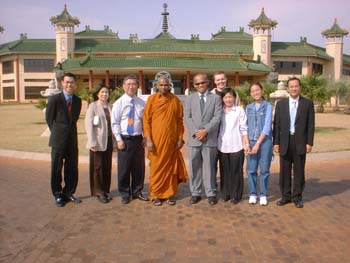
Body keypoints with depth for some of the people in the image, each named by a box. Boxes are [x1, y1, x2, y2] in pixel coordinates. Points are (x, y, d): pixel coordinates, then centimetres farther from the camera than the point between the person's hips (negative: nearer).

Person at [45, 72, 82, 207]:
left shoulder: (77, 100, 7)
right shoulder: (54, 99, -6)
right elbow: (49, 118, 0)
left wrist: (69, 130, 9)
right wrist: (57, 132, 4)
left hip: (72, 139, 4)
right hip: (58, 140, -4)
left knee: (72, 168, 10)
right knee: (56, 168, 6)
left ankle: (68, 193, 24)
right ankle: (58, 195, 19)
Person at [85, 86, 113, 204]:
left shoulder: (110, 107, 10)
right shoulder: (93, 106, -4)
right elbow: (88, 124, -9)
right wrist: (92, 142, -15)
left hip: (109, 141, 4)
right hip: (98, 142, -4)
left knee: (107, 167, 9)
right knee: (98, 167, 3)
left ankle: (106, 191, 22)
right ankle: (98, 192, 15)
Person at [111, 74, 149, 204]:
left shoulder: (142, 103, 4)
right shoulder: (119, 103, -3)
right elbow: (115, 123, -5)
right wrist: (119, 139, -10)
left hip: (138, 139, 3)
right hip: (124, 139, -3)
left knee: (139, 167, 11)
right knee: (124, 168, 5)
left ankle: (137, 192, 27)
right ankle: (125, 194, 20)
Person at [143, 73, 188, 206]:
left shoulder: (175, 100, 4)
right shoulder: (152, 99, -1)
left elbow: (180, 121, 8)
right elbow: (146, 120, -2)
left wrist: (180, 138, 2)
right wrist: (148, 139, -9)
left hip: (172, 141, 2)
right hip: (156, 140, -1)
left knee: (171, 167, 8)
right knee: (156, 168, 5)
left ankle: (170, 194, 20)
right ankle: (155, 195, 17)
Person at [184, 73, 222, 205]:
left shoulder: (216, 98, 7)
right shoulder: (190, 98, 12)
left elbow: (217, 117, -3)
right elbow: (187, 117, 3)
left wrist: (205, 131, -14)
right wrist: (195, 132, -10)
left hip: (210, 138, -2)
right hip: (194, 138, 2)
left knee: (209, 167, 3)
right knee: (194, 167, 6)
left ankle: (211, 193, 13)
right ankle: (195, 193, 16)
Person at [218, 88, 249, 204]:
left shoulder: (239, 110, 1)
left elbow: (243, 129, 0)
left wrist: (246, 143, -5)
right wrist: (215, 144, 7)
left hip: (236, 146, -2)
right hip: (222, 146, 3)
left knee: (236, 171, 3)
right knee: (224, 171, 9)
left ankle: (236, 195, 15)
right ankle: (225, 193, 22)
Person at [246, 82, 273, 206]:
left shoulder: (268, 106, -1)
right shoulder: (248, 107, 10)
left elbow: (267, 126, -8)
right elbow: (246, 126, 8)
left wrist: (258, 143, -12)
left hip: (265, 141, -2)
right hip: (251, 142, 3)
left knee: (264, 170, 3)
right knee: (251, 169, 3)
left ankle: (263, 195, 16)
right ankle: (252, 194, 17)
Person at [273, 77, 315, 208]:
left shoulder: (308, 103, 1)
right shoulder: (280, 104, 5)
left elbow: (310, 124, 0)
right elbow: (277, 124, 4)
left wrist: (309, 142, -6)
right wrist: (276, 142, -1)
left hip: (300, 142, -1)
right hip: (285, 142, 1)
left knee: (299, 171, 7)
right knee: (284, 171, 8)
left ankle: (297, 197, 19)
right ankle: (286, 196, 21)